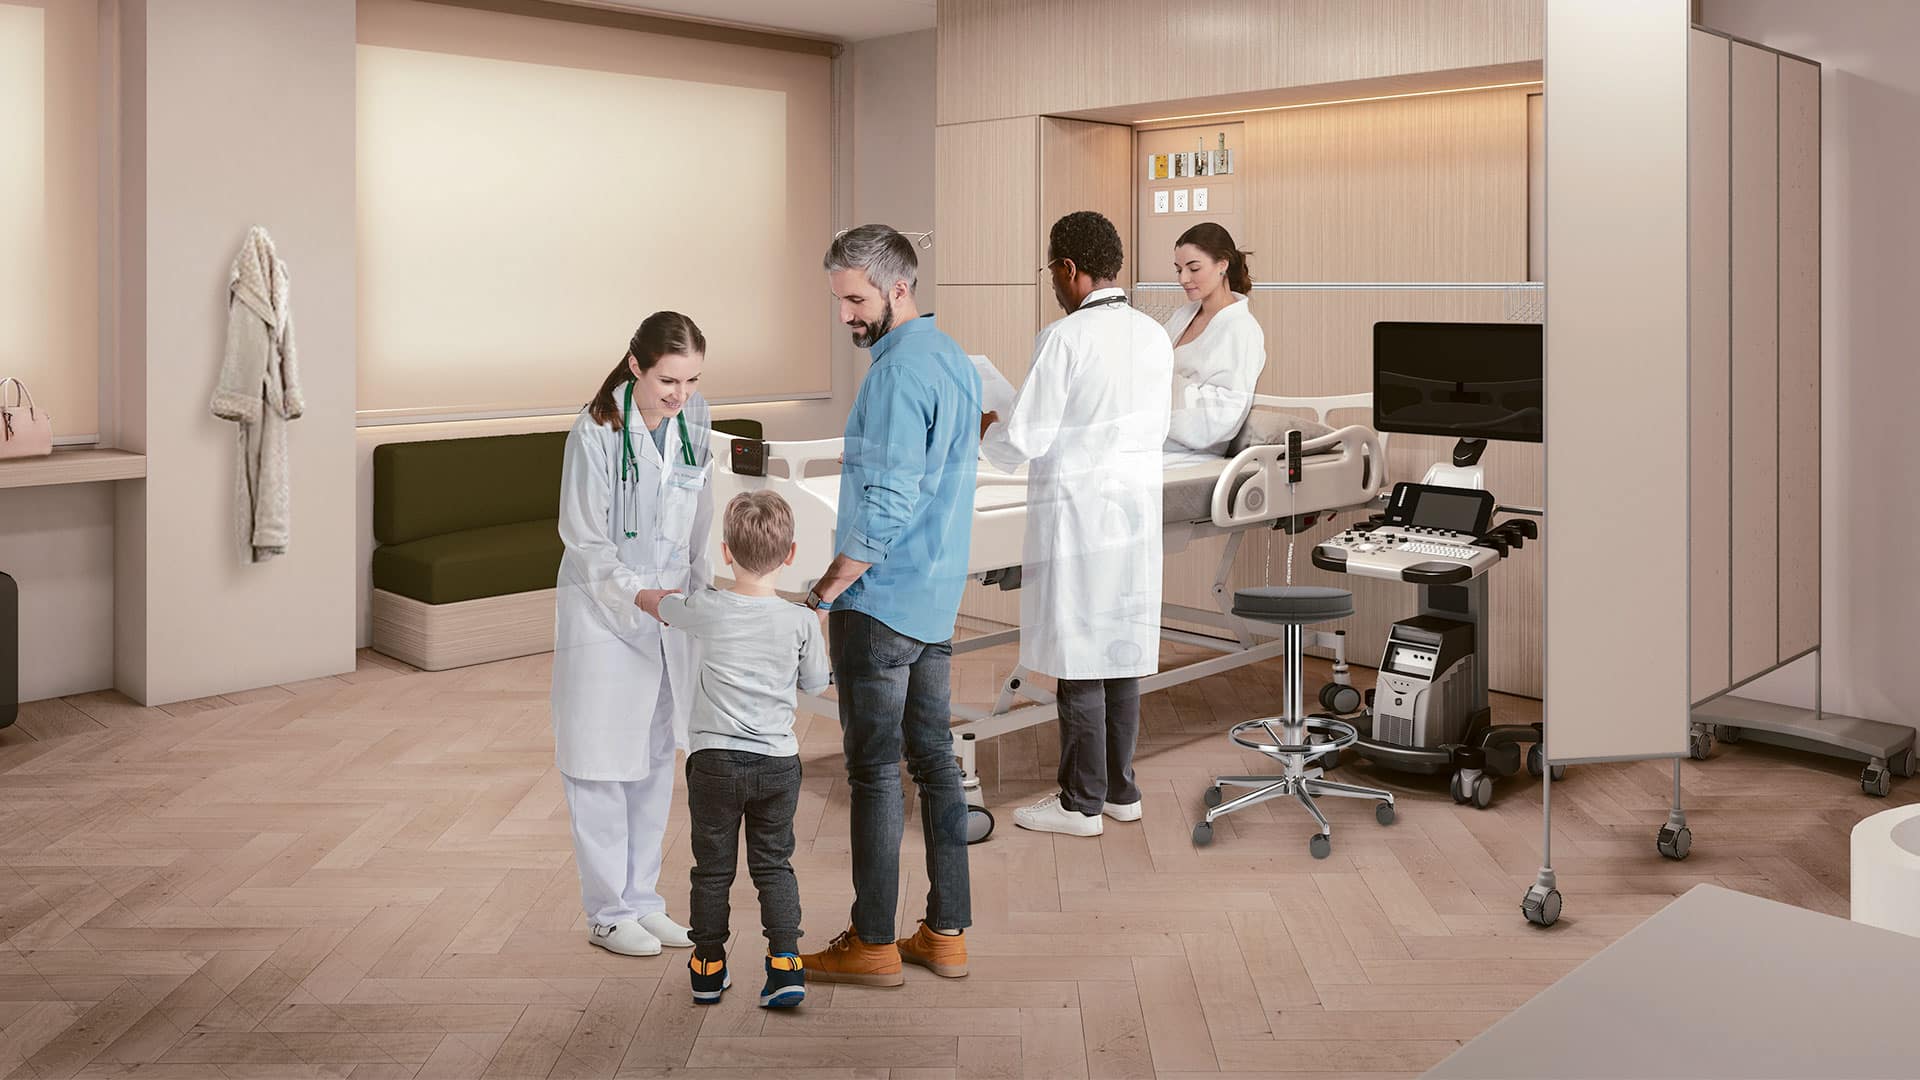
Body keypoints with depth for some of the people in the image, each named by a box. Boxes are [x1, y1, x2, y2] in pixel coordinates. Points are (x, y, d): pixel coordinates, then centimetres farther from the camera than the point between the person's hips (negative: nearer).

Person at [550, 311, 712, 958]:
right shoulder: (596, 433, -19)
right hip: (605, 614, -6)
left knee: (657, 759, 14)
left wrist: (701, 589, 9)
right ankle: (608, 912, 17)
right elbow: (587, 544, -15)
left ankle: (642, 900, 27)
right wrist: (638, 595, -28)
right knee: (603, 764, 4)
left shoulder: (692, 419, -2)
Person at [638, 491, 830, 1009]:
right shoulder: (802, 621, -8)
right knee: (774, 865, 13)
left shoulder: (707, 611, -9)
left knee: (712, 868, 12)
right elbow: (814, 683, 6)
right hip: (779, 762, 1)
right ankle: (785, 962, 6)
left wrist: (678, 596, 31)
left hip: (715, 759, -1)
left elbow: (649, 600, 10)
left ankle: (709, 966, 22)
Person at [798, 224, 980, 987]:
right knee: (934, 758, 12)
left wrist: (826, 588, -12)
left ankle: (873, 943, 10)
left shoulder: (898, 373, -18)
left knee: (875, 770, 0)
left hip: (880, 602, -9)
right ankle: (947, 932, 20)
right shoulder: (955, 360, 12)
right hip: (937, 599, 9)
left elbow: (888, 504, -22)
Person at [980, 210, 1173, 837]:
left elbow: (1024, 441, -14)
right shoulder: (1154, 336, 5)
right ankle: (1121, 790, 25)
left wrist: (988, 429, 7)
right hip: (1137, 506, 7)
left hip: (1076, 512, -7)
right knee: (1122, 649, 14)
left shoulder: (1064, 339, -15)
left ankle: (1082, 803, 11)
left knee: (1079, 657, 2)